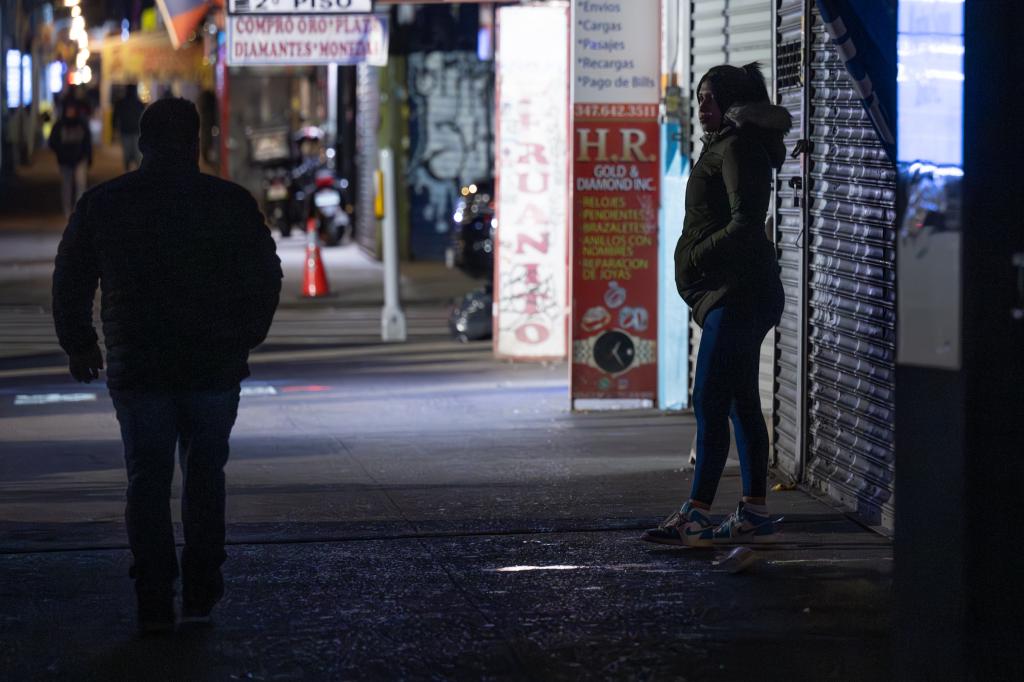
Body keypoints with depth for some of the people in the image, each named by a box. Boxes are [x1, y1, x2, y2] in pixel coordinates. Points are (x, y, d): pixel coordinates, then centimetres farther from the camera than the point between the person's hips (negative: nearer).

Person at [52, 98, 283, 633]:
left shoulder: (101, 204, -1)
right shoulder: (230, 203, -2)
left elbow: (69, 281, 6)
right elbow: (265, 279, 3)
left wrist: (79, 344, 18)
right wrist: (243, 339, 16)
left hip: (136, 368, 0)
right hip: (214, 367, 0)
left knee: (147, 480, 7)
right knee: (205, 476, 14)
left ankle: (154, 603, 2)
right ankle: (200, 596, 12)